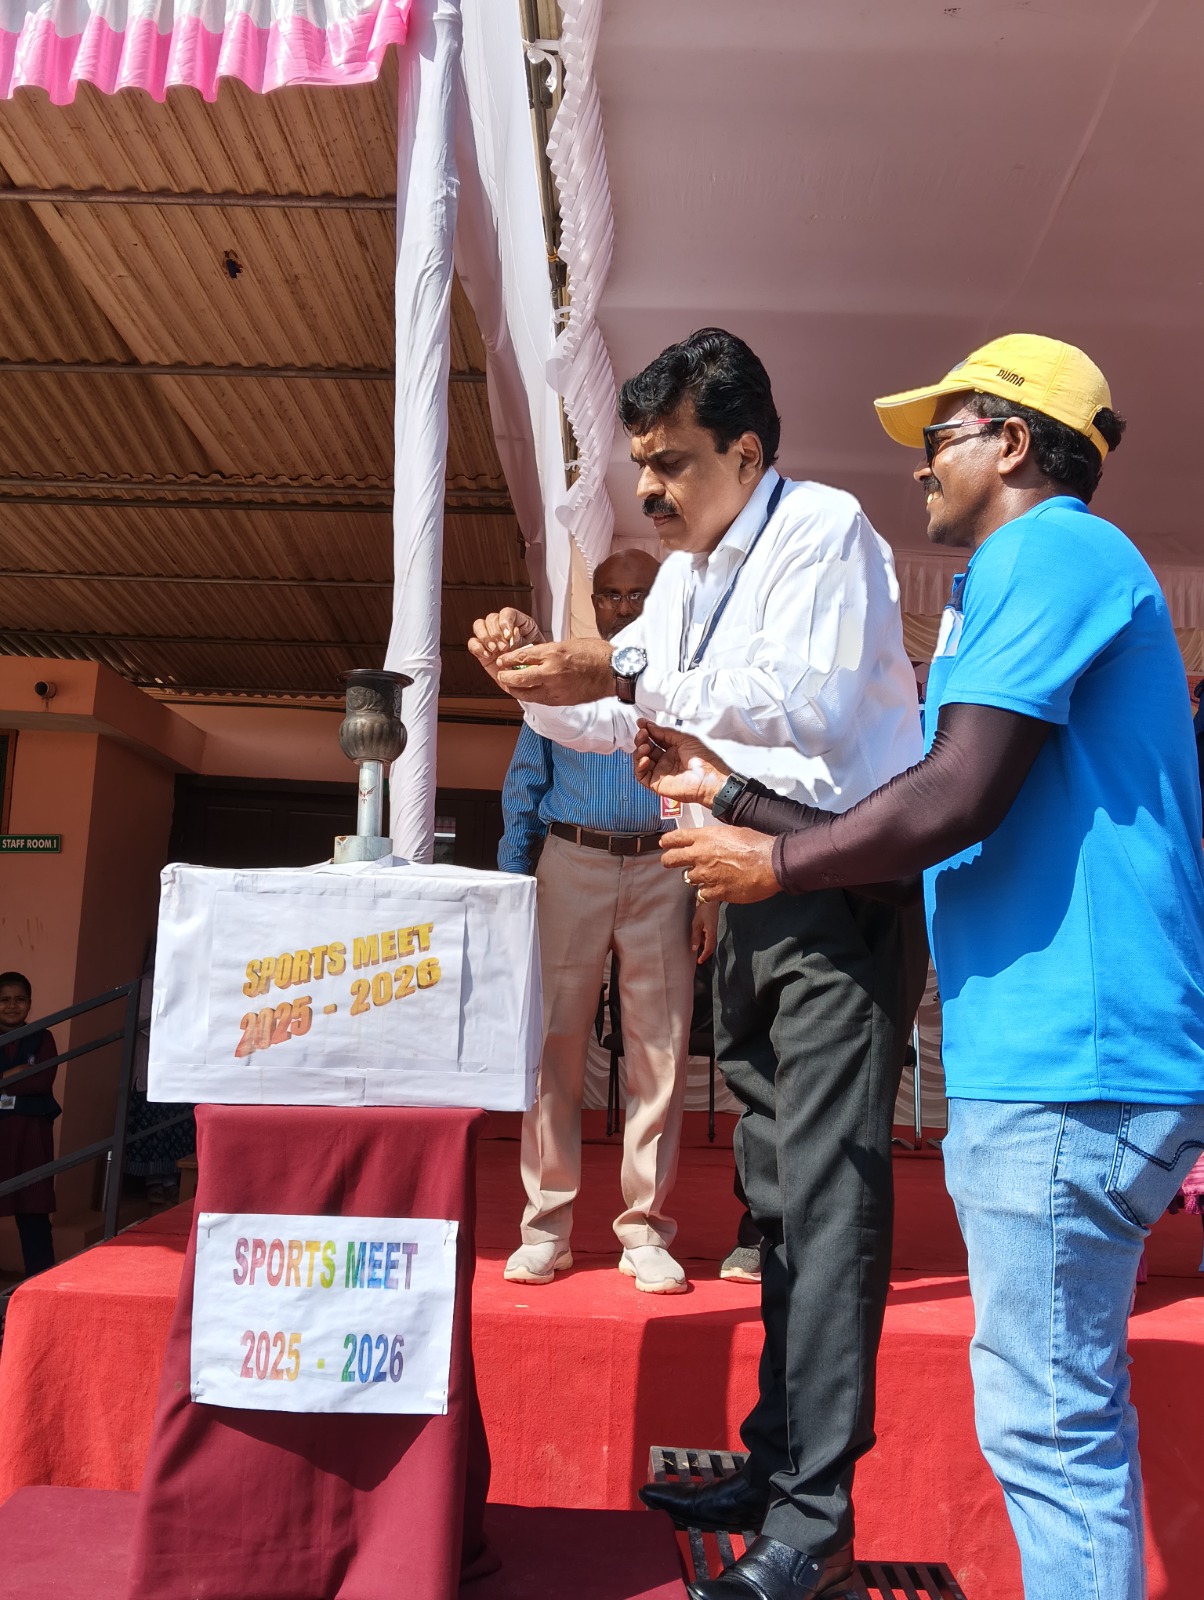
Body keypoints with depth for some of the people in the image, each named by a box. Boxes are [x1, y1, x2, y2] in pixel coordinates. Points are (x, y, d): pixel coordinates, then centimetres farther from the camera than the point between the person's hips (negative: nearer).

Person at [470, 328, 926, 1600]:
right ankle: (774, 1466, 24)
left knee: (826, 1186, -10)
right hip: (750, 890, 9)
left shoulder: (823, 529, -10)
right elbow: (618, 720, 19)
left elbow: (814, 704, -25)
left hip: (842, 888, -9)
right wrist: (540, 679, -1)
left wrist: (627, 679, -30)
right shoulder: (683, 575, 16)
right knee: (775, 1186, 12)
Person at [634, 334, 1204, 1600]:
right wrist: (731, 794, 21)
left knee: (1047, 1418, -2)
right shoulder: (1034, 575, 24)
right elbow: (947, 834, 21)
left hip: (1064, 1064, -10)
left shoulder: (1052, 552, -9)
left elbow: (954, 802, -21)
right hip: (1057, 1056, 11)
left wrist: (776, 864, -5)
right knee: (1069, 1404, 19)